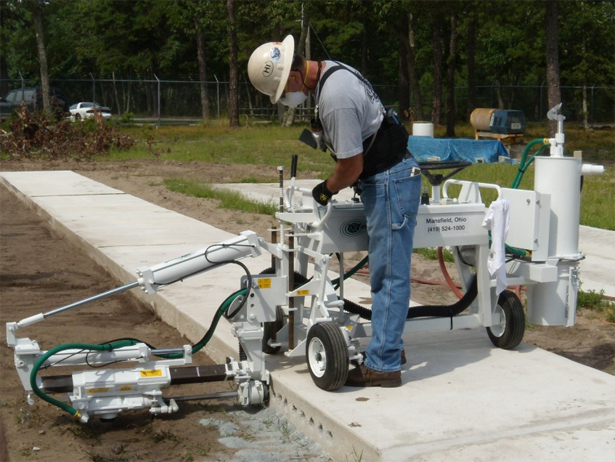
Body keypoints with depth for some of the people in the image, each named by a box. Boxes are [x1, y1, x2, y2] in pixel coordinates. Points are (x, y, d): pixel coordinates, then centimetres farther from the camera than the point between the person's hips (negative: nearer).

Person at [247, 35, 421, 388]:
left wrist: (326, 190, -1)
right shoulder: (333, 70, 8)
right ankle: (389, 348, 26)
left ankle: (383, 365, -1)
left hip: (390, 183, -10)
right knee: (386, 273, 16)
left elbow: (351, 166, -20)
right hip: (390, 177, 10)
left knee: (389, 276, -7)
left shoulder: (334, 99, -24)